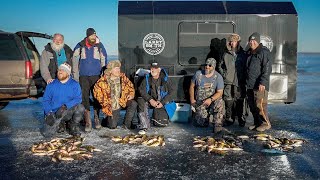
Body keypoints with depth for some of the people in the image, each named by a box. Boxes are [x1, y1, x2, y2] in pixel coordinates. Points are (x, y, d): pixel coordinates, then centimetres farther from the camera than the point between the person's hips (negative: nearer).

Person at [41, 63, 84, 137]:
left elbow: (78, 99, -12)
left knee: (80, 107, -30)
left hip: (68, 112, 0)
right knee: (47, 133, -20)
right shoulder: (51, 85, 5)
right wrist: (49, 113, -15)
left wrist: (65, 106, -26)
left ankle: (74, 127, -3)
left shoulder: (74, 84, 0)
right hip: (54, 113, 0)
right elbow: (46, 100, 1)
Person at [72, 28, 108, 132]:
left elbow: (104, 60, 7)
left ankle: (97, 119, 24)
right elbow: (75, 60, 9)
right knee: (84, 97, -6)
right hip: (83, 76, 0)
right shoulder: (80, 46, 1)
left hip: (96, 76, 0)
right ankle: (88, 122, -3)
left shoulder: (99, 46, 0)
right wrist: (76, 75, 6)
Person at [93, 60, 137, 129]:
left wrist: (131, 94, -8)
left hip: (122, 101, 3)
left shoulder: (122, 77, -3)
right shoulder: (103, 81, -13)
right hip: (111, 106, -3)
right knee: (112, 126, -8)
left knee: (133, 103, -27)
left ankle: (126, 124, -10)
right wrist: (104, 103, -9)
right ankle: (107, 119, 30)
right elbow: (97, 92, -5)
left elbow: (130, 86, 10)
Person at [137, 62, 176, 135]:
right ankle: (144, 126, -27)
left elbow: (170, 92, -5)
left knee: (162, 123, -14)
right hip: (151, 101, 1)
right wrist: (150, 100, -24)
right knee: (141, 101, -32)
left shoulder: (165, 79, -7)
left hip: (163, 103, -1)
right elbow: (141, 89, -10)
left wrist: (162, 102, -17)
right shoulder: (147, 78, -4)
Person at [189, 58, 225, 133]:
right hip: (199, 103, 1)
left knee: (219, 102, -37)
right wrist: (192, 99, 0)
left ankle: (217, 126, -28)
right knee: (203, 124, -10)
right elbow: (192, 86, 8)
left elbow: (219, 92, -13)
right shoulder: (198, 74, -1)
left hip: (212, 100, -1)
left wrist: (210, 99, -29)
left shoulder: (218, 77, -8)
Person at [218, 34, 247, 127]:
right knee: (228, 101, 4)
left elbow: (246, 67, 7)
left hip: (239, 82, -2)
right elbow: (220, 66, 17)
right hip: (228, 82, 2)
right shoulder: (226, 54, 9)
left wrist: (244, 77, -1)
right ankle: (229, 119, 14)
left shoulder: (243, 54, 4)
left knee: (239, 101, 1)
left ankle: (241, 119, 12)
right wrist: (223, 74, 5)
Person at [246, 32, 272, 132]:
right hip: (250, 85, 8)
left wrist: (263, 82, -20)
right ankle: (257, 123, 22)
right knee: (252, 105, 11)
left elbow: (267, 69, -15)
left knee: (260, 105, -7)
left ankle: (265, 123, 6)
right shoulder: (249, 53, 17)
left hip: (260, 86, -8)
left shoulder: (264, 52, -9)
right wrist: (247, 81, 19)